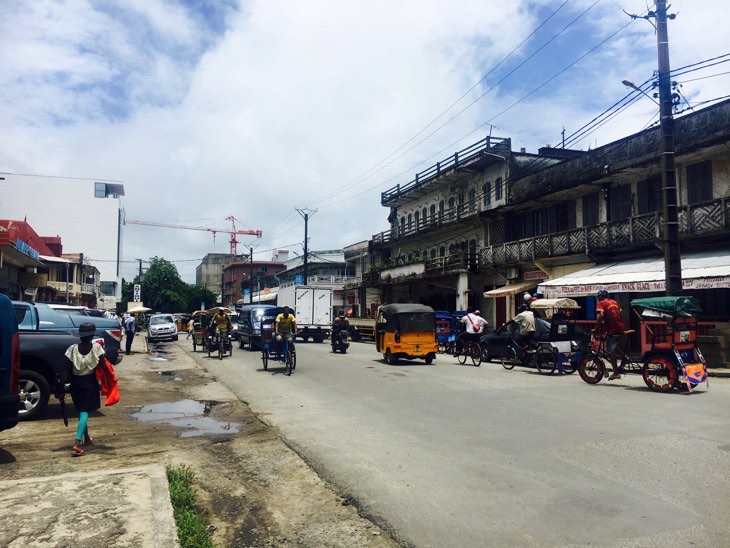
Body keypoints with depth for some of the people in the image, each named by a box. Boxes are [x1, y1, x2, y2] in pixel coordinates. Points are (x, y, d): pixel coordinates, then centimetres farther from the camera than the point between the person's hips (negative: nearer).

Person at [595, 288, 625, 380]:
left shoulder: (601, 303, -2)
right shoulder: (614, 302, 18)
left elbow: (601, 315, -17)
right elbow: (620, 313, 21)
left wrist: (598, 328, -10)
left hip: (612, 330, -7)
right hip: (620, 328, 7)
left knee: (610, 352, -3)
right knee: (614, 348, 27)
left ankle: (616, 372, -4)